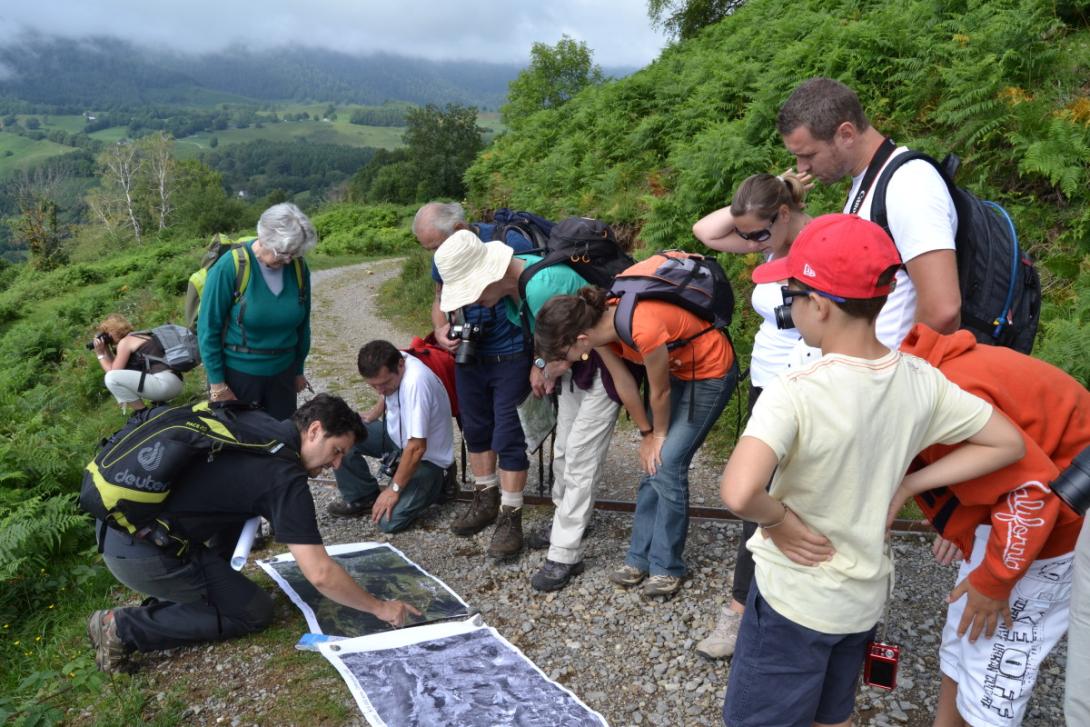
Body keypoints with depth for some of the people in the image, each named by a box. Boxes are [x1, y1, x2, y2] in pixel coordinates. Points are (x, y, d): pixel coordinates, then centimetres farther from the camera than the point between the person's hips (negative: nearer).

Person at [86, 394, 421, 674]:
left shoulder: (256, 421, 7)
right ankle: (124, 627, 2)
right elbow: (320, 574, -17)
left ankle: (176, 593, 21)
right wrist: (380, 607, -4)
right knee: (255, 612, 5)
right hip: (141, 553, -9)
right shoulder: (284, 478, -15)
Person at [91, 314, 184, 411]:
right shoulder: (139, 337, 24)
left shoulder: (125, 341, -2)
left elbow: (114, 373, -1)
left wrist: (100, 354, 8)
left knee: (111, 378, -13)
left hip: (164, 383, -10)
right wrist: (106, 350, 20)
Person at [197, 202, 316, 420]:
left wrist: (299, 369, 14)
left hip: (282, 373, 4)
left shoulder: (298, 267, -5)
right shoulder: (229, 267, -18)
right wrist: (217, 383, -11)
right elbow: (208, 327, -12)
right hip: (237, 373, -4)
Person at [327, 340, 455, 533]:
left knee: (389, 521, -20)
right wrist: (367, 419, 3)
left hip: (428, 458, -7)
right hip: (398, 436, 8)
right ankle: (361, 499, 5)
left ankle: (435, 483, 6)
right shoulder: (387, 369, -10)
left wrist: (394, 489, -20)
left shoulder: (416, 381, -35)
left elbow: (417, 448, -30)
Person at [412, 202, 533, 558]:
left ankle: (510, 517, 9)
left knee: (507, 436, -4)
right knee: (475, 428, 17)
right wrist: (440, 329, -8)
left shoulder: (509, 244, -22)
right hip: (468, 355, 7)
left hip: (511, 357, -6)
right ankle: (485, 500, 35)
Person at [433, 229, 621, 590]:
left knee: (580, 458, -6)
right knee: (563, 451, 17)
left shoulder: (542, 287, -34)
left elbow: (562, 358, -26)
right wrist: (539, 365, -1)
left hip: (601, 365, -9)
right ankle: (567, 521, 37)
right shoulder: (512, 283, -5)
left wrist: (547, 375, -7)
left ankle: (564, 555, 2)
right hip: (572, 364, 9)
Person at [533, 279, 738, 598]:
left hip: (710, 372, -7)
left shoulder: (643, 329, -39)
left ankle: (667, 566, 5)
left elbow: (660, 392, -22)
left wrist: (659, 435, -5)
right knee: (653, 464, 4)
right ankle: (640, 557, 14)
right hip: (674, 368, 7)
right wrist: (646, 434, 3)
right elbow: (624, 383, -4)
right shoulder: (598, 322, -16)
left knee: (667, 465, -9)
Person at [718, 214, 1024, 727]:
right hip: (865, 596, 6)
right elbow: (1008, 443, 3)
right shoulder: (921, 380, -10)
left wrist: (777, 518, -21)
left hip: (794, 598, -6)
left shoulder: (794, 394, -29)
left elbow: (738, 493, -43)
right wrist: (905, 485, 0)